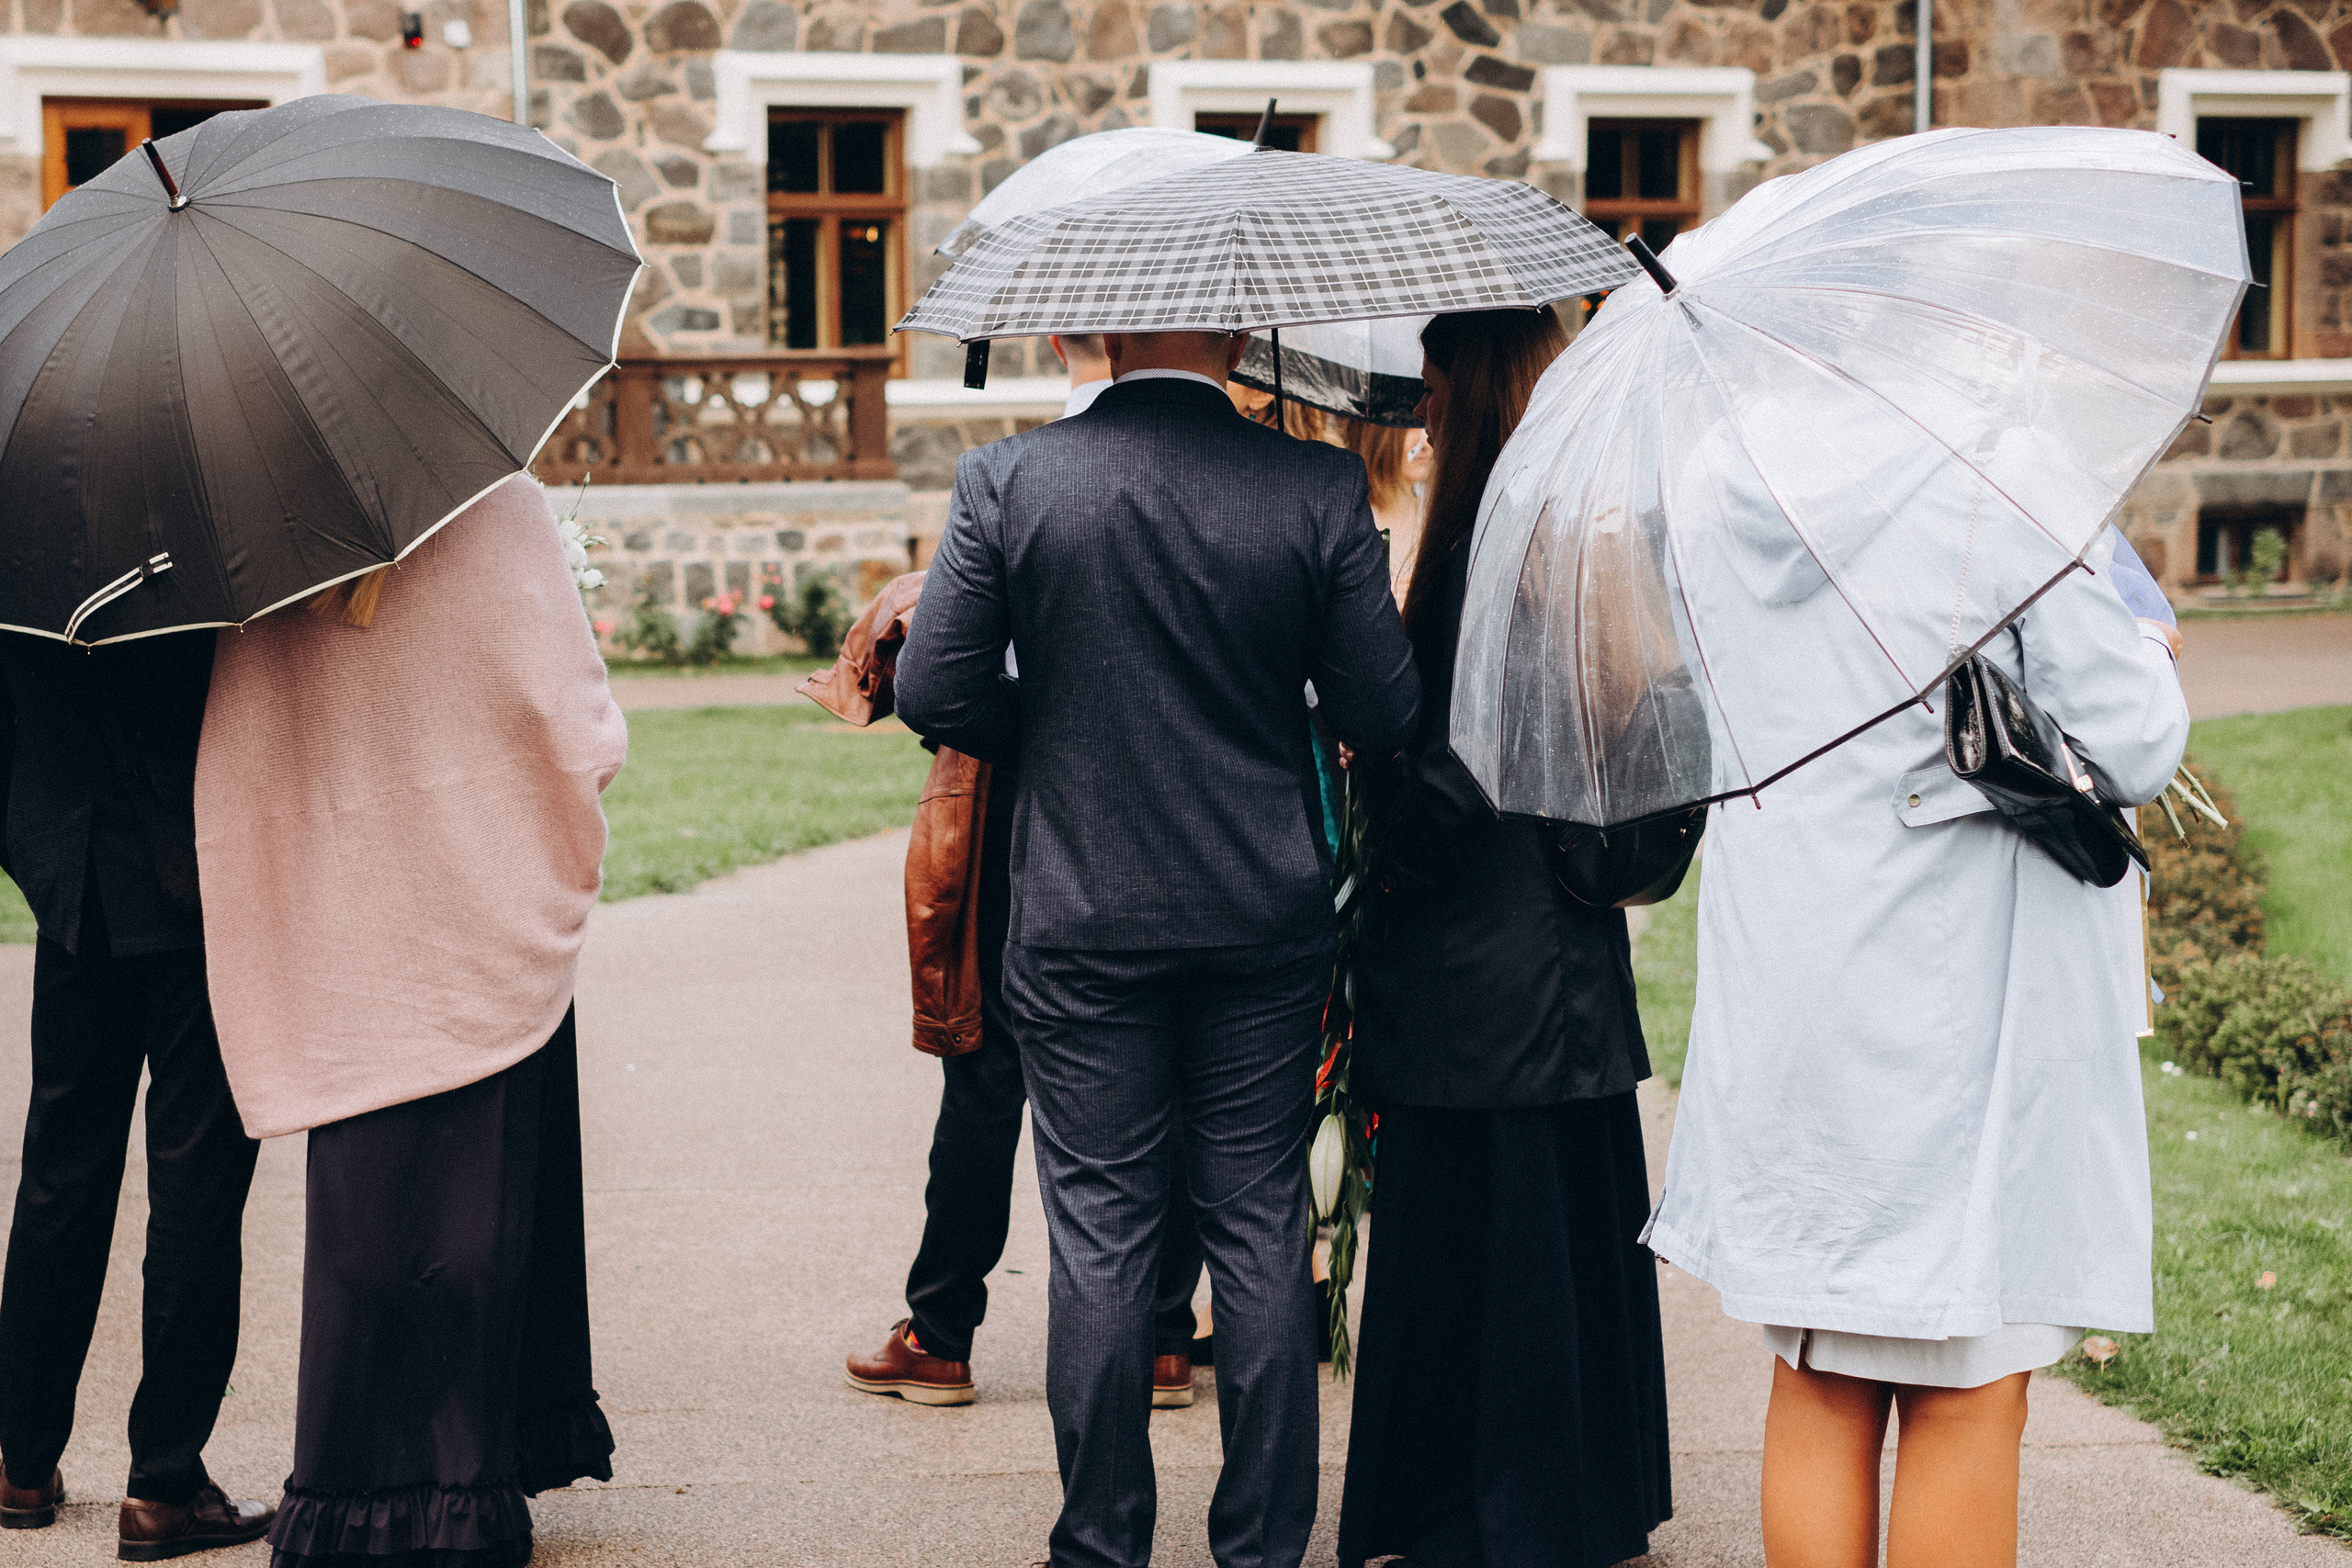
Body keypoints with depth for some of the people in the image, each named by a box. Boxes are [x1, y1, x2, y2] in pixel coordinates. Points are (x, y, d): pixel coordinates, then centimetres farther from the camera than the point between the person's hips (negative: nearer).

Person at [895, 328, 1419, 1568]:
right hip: (1267, 921, 1)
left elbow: (934, 690, -8)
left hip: (1079, 922, 0)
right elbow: (1384, 717, -7)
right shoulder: (1320, 490, -8)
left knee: (1100, 1239, 7)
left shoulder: (1006, 480, -8)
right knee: (1261, 1233, 11)